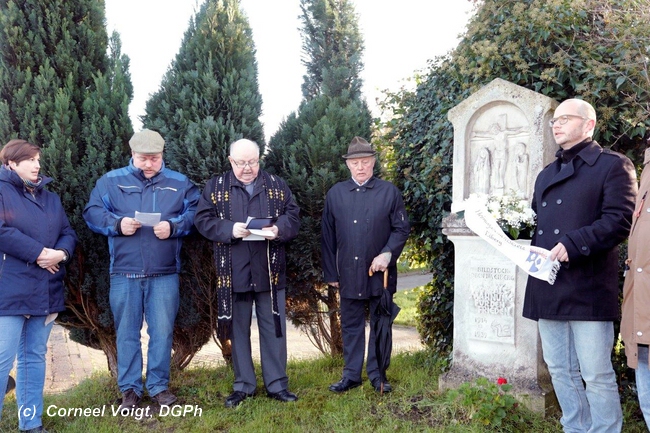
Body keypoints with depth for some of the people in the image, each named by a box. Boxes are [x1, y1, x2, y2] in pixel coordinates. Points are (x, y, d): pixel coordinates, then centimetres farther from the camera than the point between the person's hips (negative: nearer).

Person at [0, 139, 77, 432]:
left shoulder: (50, 198, 17)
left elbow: (68, 233, 12)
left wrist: (61, 253, -9)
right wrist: (38, 253, -17)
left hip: (46, 290, 6)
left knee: (35, 357, 12)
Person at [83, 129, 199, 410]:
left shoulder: (180, 183, 8)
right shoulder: (111, 181, 7)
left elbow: (195, 214, 3)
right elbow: (92, 213, 5)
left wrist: (174, 227, -14)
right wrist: (116, 224, -13)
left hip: (165, 273, 0)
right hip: (124, 272, 0)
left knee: (162, 331, 5)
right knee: (127, 332, 7)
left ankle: (159, 386, 19)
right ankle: (129, 388, 19)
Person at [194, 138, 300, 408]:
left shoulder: (276, 185, 8)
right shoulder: (216, 186, 4)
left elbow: (293, 216, 5)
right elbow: (203, 220, -2)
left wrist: (278, 229, -16)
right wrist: (230, 229, -19)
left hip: (270, 271, 1)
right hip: (234, 272, 0)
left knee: (274, 328, 6)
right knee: (238, 329, 8)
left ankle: (277, 384, 17)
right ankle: (243, 385, 21)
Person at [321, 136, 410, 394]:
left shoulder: (389, 191, 1)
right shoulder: (335, 194, 5)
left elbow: (401, 228, 1)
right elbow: (328, 236, 6)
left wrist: (388, 253, -15)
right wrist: (330, 273, 4)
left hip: (381, 273, -1)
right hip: (348, 274, 2)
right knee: (351, 326, 11)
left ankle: (377, 374, 21)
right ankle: (351, 375, 22)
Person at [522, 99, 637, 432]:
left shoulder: (613, 165, -1)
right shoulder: (546, 175, 21)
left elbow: (619, 220, -12)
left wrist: (573, 244, -22)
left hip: (588, 288, -7)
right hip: (547, 287, 7)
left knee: (596, 374, -2)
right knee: (560, 370, 13)